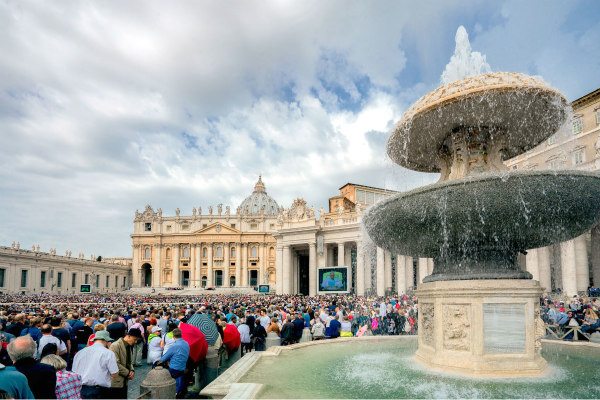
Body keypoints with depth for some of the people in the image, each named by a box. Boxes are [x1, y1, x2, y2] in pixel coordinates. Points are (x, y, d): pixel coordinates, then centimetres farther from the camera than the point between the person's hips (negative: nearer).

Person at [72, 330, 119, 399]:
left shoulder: (80, 352, 6)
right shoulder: (108, 353, -10)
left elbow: (74, 372, 11)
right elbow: (114, 374, -11)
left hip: (81, 389, 5)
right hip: (99, 391, -5)